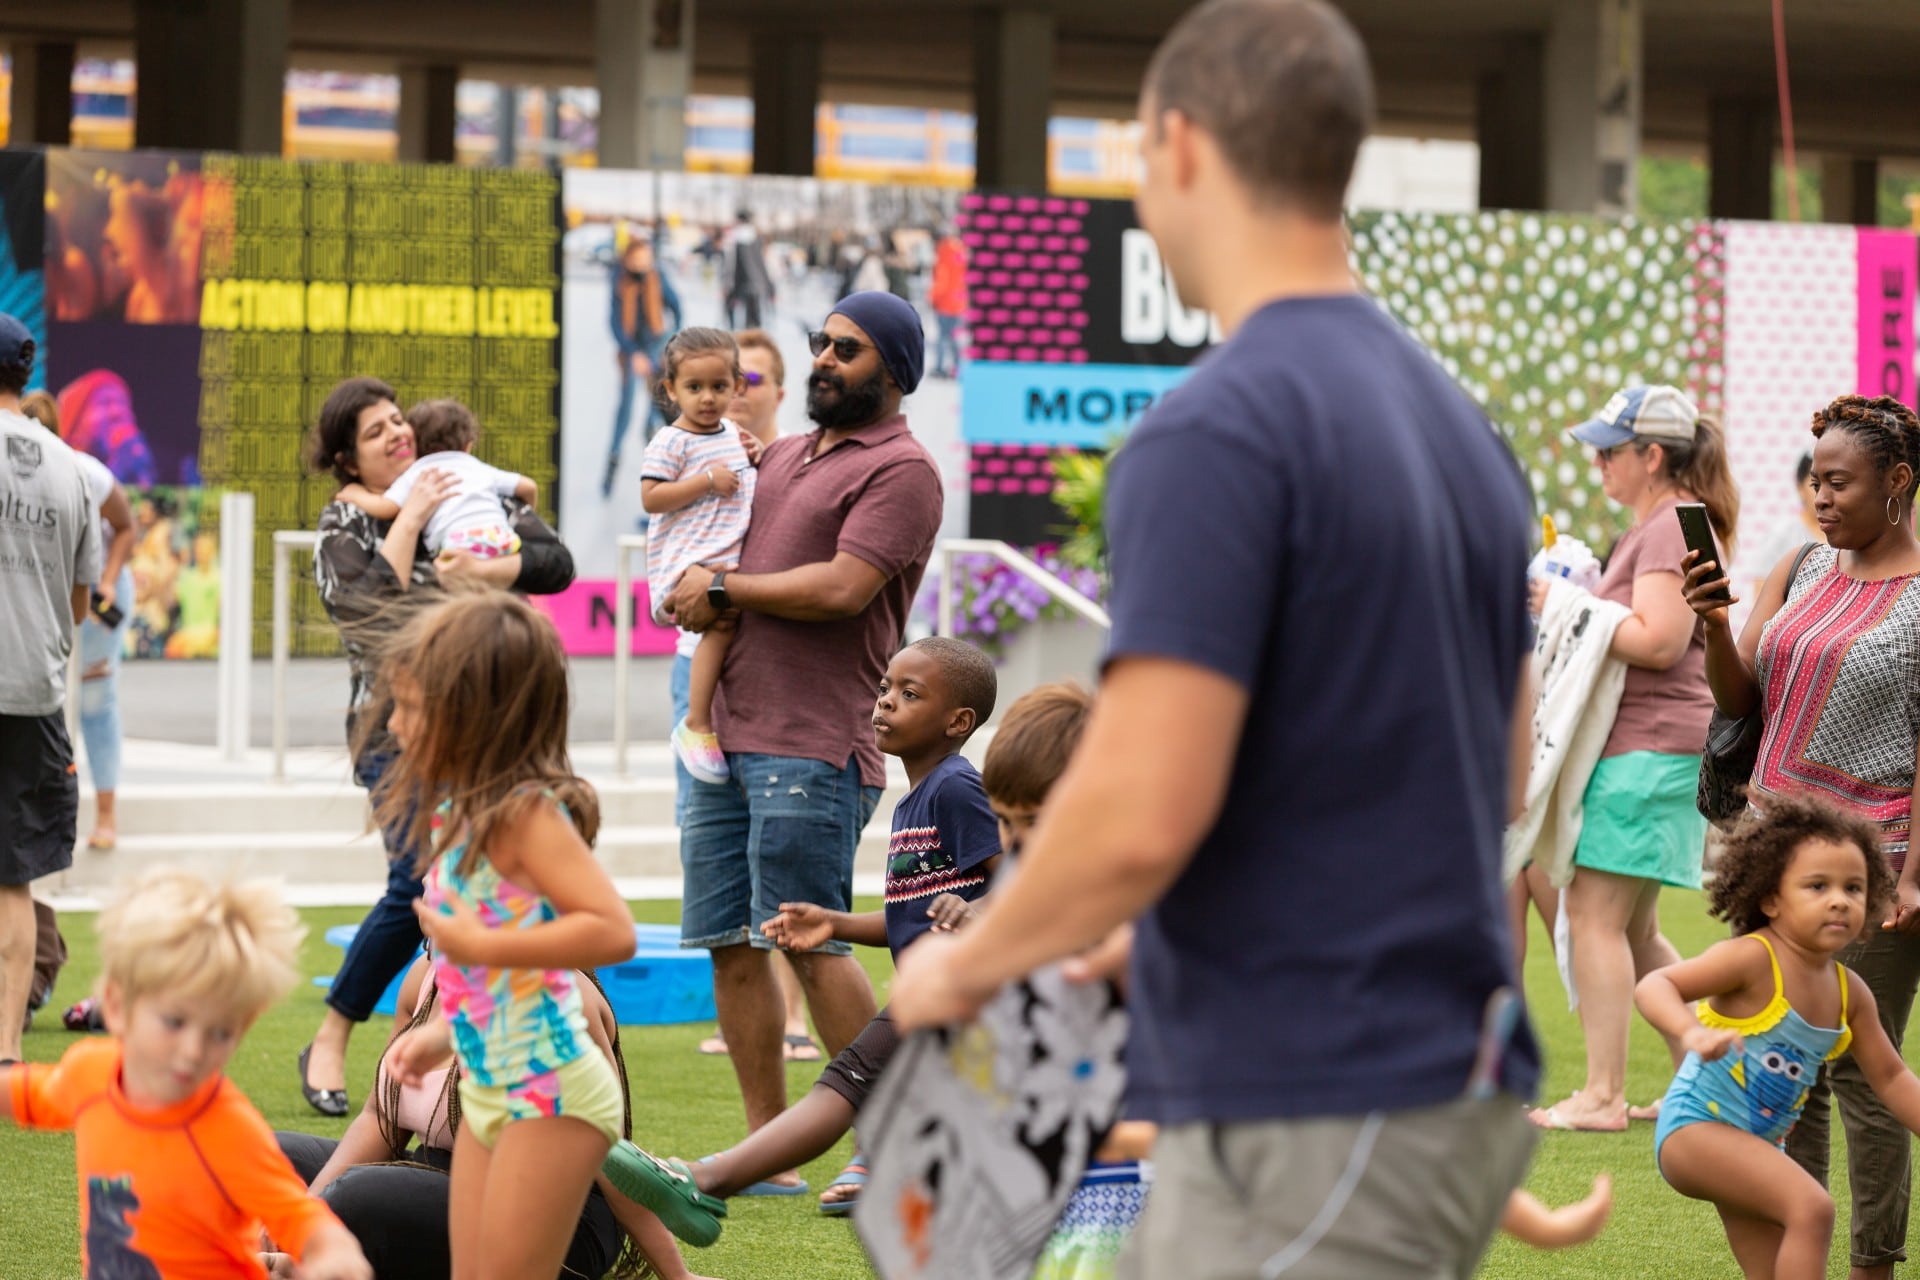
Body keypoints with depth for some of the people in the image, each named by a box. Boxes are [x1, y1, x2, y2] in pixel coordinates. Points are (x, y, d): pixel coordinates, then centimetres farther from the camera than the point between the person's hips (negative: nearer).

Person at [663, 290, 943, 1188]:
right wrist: (686, 593, 8)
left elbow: (843, 587, -16)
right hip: (726, 730, 8)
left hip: (812, 744, -8)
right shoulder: (781, 455, 21)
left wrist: (724, 589, -5)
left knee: (808, 939, -10)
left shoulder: (901, 470, -4)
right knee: (730, 940, 7)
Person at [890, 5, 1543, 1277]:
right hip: (1448, 1085, 10)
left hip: (1306, 1132, -10)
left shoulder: (1217, 433, -18)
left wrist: (968, 963, -5)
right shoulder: (1457, 427, 12)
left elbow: (1142, 811, -24)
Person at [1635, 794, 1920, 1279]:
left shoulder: (1850, 993, 3)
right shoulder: (1754, 958, -19)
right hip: (1695, 1126, -9)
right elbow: (1653, 987, -26)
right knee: (1812, 1208, -28)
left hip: (1757, 1144, 9)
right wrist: (1692, 1032, -45)